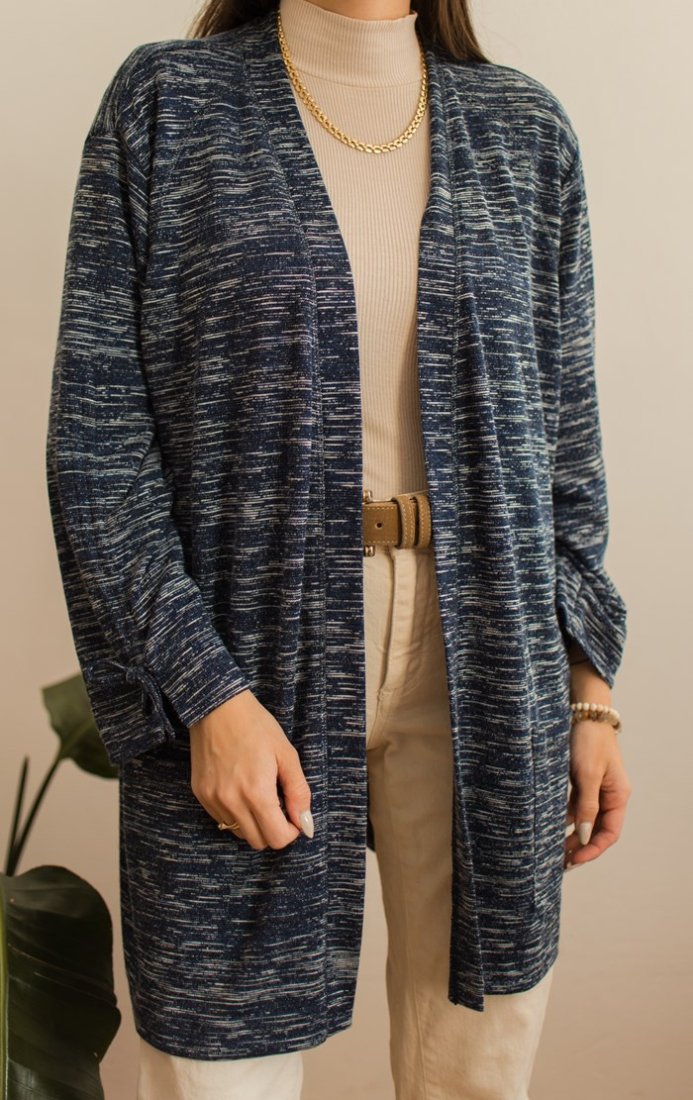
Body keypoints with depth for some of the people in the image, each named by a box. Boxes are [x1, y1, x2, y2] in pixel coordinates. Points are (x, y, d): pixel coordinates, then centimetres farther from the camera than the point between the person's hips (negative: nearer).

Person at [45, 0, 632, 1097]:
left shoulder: (526, 130, 10)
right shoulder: (168, 101, 2)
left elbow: (566, 439, 11)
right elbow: (94, 441, -4)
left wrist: (590, 692, 6)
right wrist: (206, 693, -12)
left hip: (485, 678, 3)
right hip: (251, 666, -2)